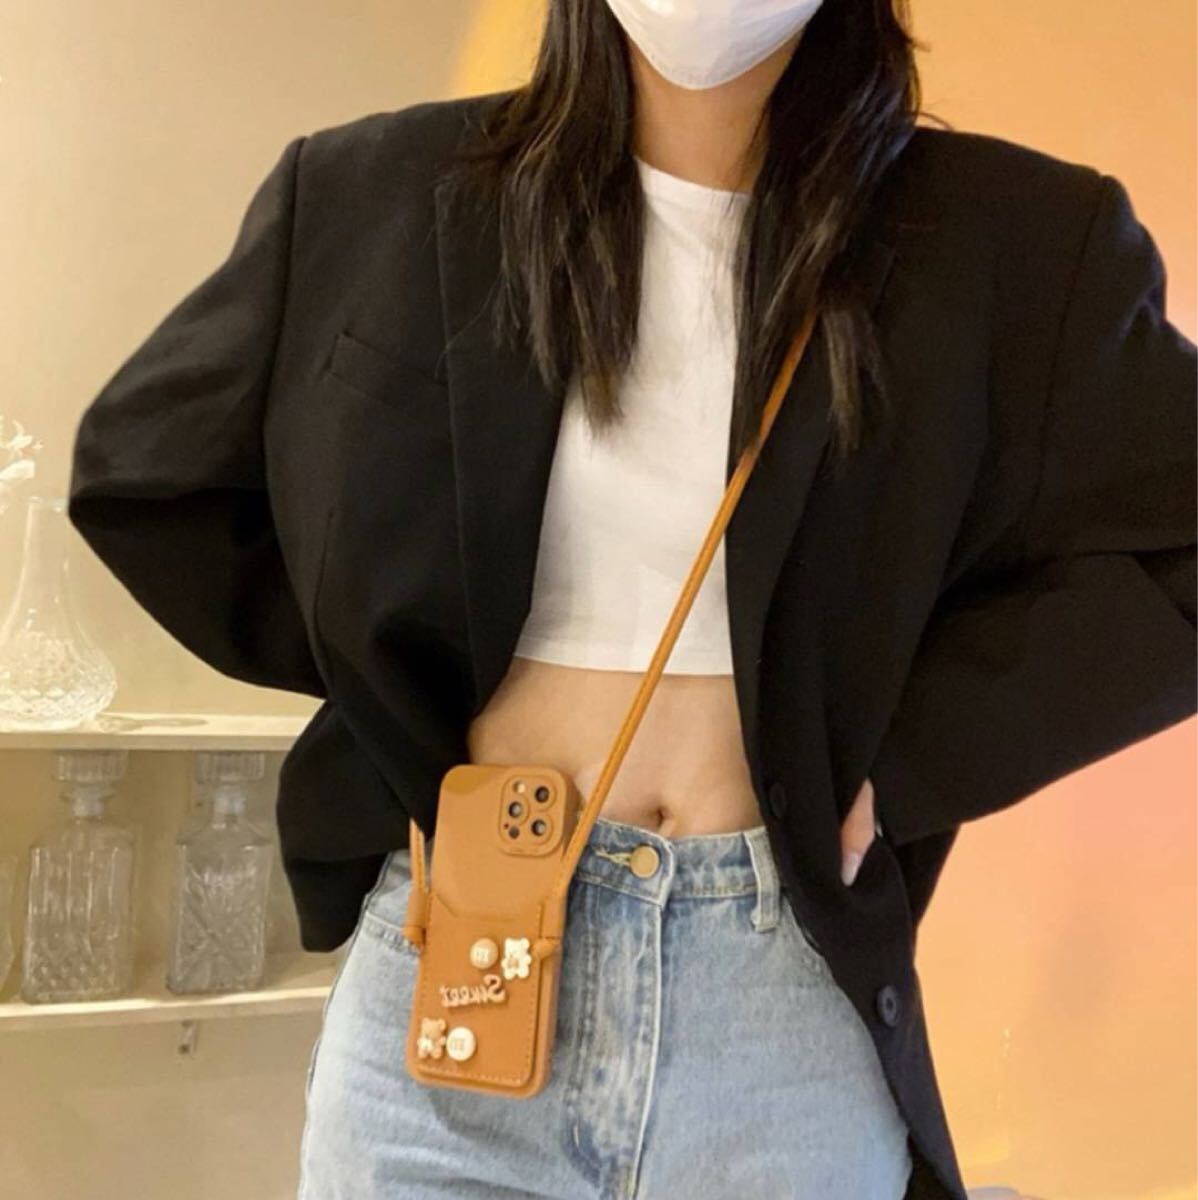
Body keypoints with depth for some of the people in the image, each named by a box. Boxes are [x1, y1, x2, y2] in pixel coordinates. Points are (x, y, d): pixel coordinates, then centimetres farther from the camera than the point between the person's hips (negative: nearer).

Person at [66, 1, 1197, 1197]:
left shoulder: (1011, 238, -2)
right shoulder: (381, 196, 0)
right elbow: (137, 471, 9)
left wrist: (893, 765, -9)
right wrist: (390, 699, 3)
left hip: (796, 1002, 0)